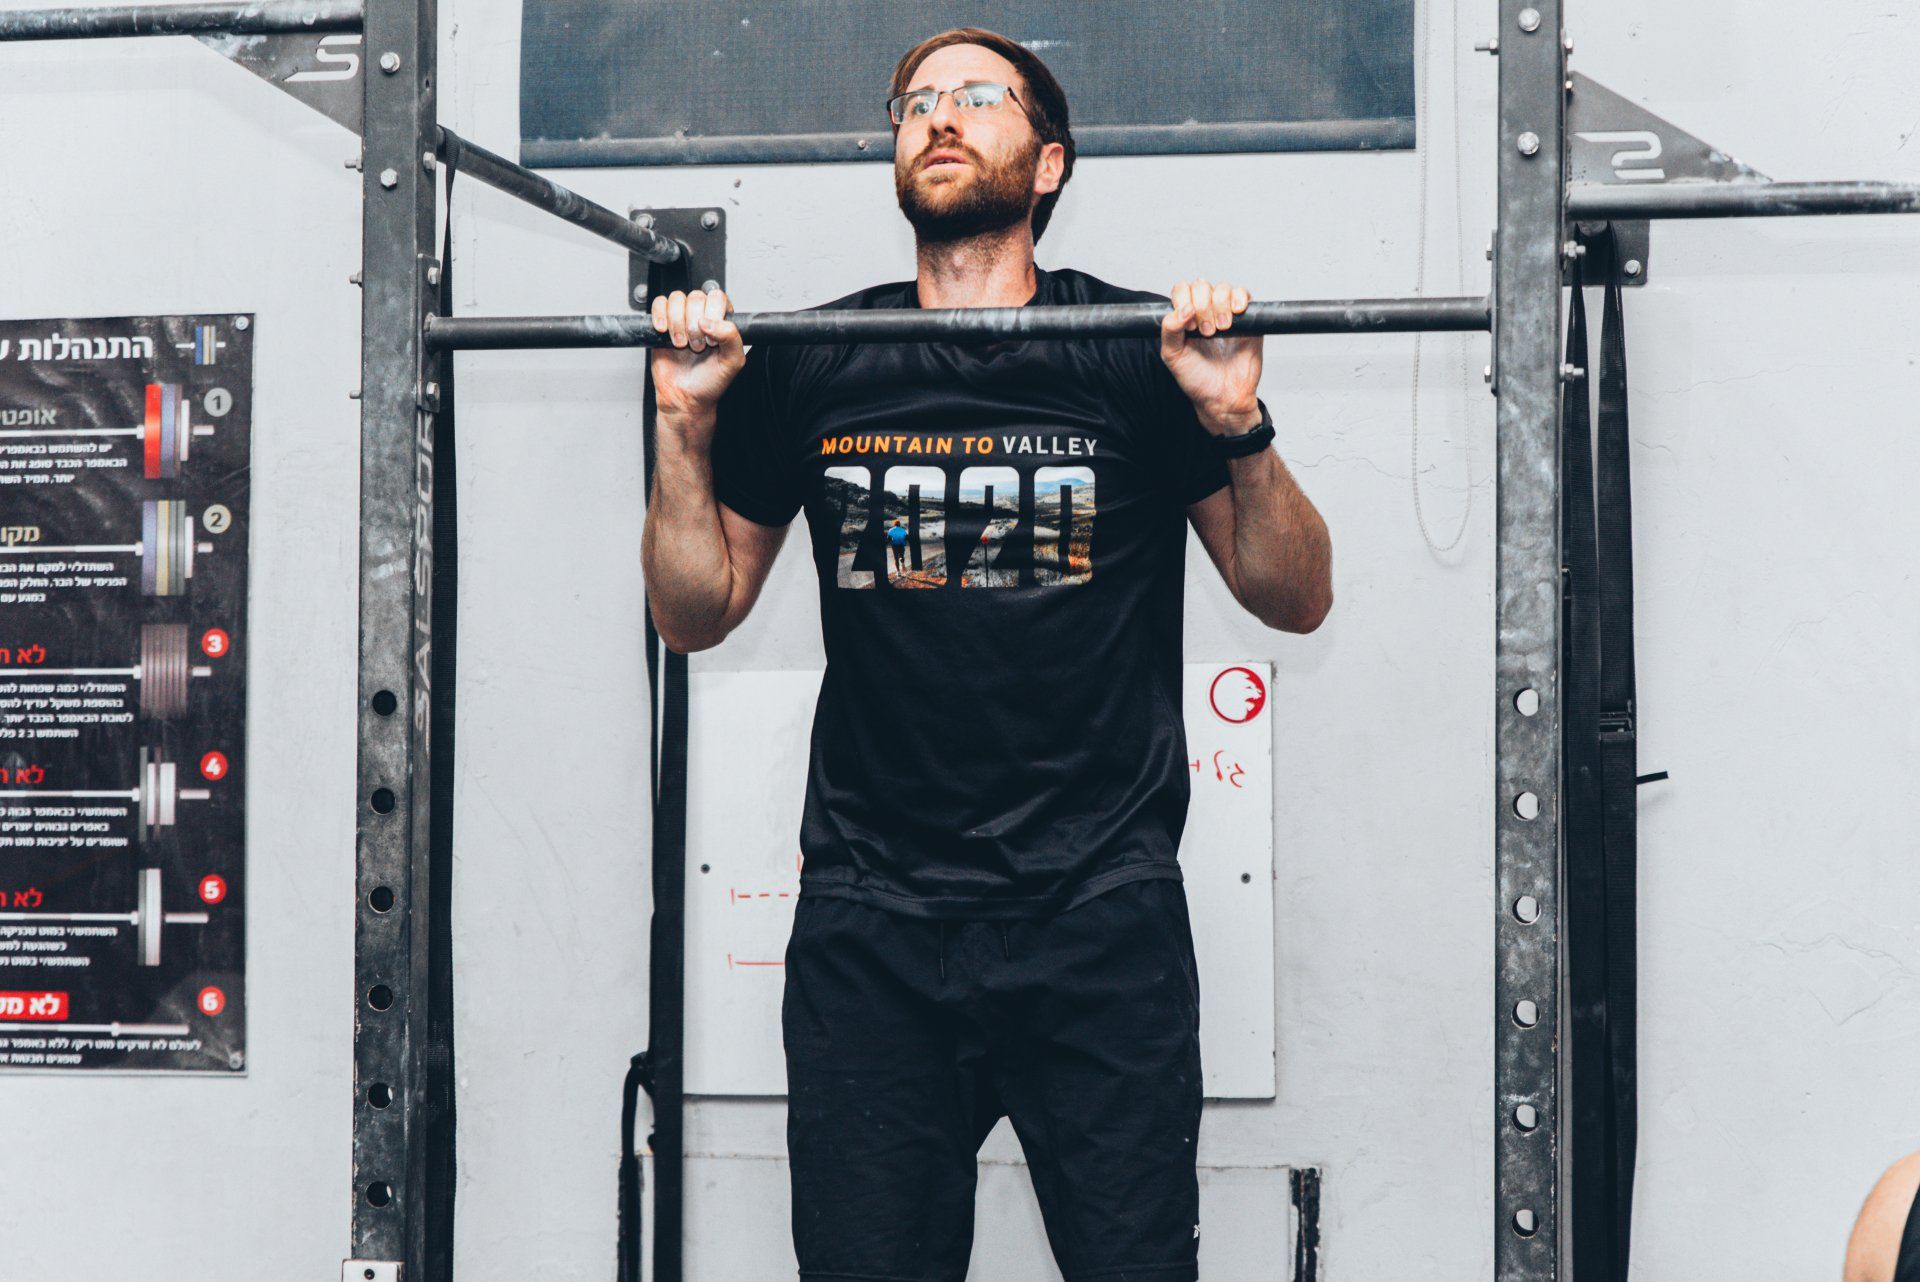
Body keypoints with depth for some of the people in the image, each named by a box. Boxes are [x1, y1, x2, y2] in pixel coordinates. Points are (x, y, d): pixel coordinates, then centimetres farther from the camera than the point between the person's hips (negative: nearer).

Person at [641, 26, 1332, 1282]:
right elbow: (699, 612, 13)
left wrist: (1239, 422, -11)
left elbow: (1297, 599, 4)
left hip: (1099, 907, -1)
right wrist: (688, 422, 0)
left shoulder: (1137, 354, 2)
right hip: (871, 908, 2)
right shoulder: (812, 365, 7)